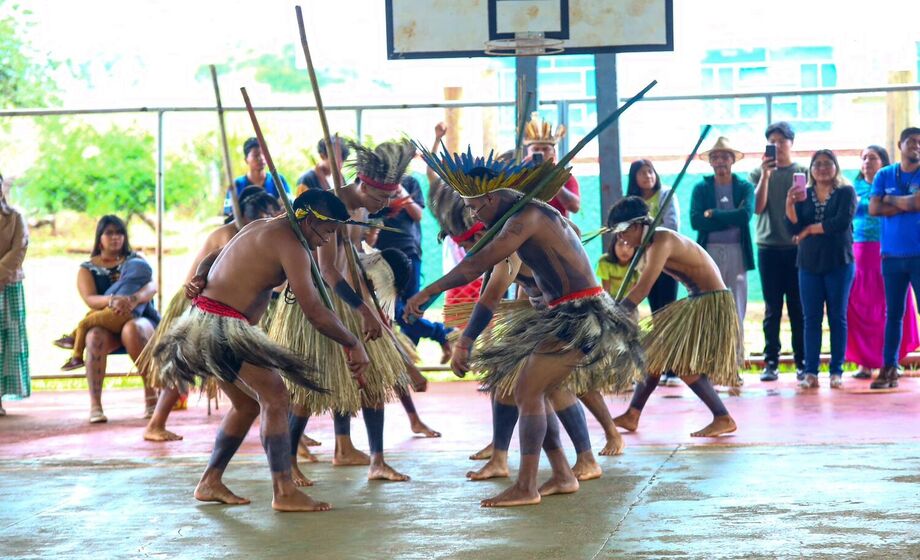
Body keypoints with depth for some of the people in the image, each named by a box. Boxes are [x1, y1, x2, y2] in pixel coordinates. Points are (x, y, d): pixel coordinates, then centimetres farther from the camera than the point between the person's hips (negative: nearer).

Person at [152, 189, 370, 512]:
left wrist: (199, 279, 2)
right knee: (275, 398, -10)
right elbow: (314, 312, -16)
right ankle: (284, 492, -12)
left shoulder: (263, 227, 18)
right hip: (223, 327, -10)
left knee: (247, 404, 17)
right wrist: (353, 345, -7)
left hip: (205, 322, 10)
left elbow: (214, 257, 22)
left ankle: (210, 483, 22)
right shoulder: (290, 245, -14)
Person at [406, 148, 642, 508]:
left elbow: (479, 264, -22)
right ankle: (562, 477, 15)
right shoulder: (532, 215, 16)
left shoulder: (527, 217, -15)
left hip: (580, 317, -10)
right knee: (532, 393, 10)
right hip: (569, 315, 10)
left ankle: (525, 488, -8)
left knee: (528, 393, -10)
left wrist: (429, 292, -18)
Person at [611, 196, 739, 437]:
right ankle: (631, 416, 20)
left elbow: (642, 289, -25)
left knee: (683, 363, -15)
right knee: (656, 354, 13)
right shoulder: (651, 244, 10)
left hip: (712, 303, -10)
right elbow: (639, 286, 11)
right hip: (696, 302, 10)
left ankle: (724, 419, -12)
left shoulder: (662, 241, -20)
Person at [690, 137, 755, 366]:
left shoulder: (745, 187, 7)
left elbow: (746, 214, -12)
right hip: (709, 253, 0)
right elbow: (695, 220, -7)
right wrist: (730, 220, -10)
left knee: (736, 313, 2)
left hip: (737, 253, 0)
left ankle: (735, 366, 7)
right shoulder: (701, 188, 8)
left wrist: (713, 215, -9)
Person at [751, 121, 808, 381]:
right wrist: (765, 175, -15)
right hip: (768, 247, 0)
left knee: (798, 308, 2)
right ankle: (770, 362, 3)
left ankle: (802, 362, 5)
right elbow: (758, 207, -7)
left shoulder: (803, 172, 6)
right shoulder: (759, 173, 6)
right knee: (772, 309, 2)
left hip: (797, 247, 0)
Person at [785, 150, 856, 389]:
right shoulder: (803, 195, 10)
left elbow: (842, 222, -14)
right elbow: (794, 227, 0)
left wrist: (810, 229, -5)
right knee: (811, 318, 0)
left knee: (838, 317, 1)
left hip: (838, 263, -3)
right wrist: (789, 204, -16)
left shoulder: (846, 192, 1)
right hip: (809, 263, 3)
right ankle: (810, 372, -1)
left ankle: (836, 371, 4)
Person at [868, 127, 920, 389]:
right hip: (892, 255, 2)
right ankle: (889, 369, 9)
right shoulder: (884, 175, 8)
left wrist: (890, 199, -2)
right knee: (893, 313, 6)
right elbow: (873, 208, -3)